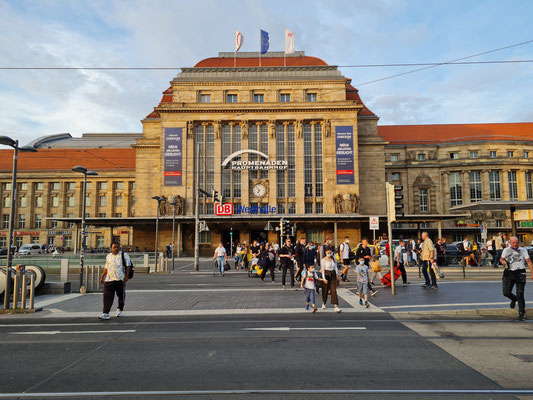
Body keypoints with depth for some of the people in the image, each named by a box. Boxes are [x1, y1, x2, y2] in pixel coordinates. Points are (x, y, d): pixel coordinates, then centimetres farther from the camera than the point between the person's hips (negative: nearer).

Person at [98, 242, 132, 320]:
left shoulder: (124, 255, 3)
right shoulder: (108, 256, 15)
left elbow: (128, 266, -2)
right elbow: (106, 268, 23)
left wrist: (126, 276, -11)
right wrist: (102, 277, 20)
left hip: (120, 279, -2)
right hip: (109, 279, 3)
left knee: (121, 296, 9)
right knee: (107, 297, -7)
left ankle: (119, 310, 31)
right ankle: (105, 314, -8)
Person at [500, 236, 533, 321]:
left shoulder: (523, 250, 4)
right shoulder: (506, 250, 8)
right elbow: (501, 258, 15)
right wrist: (503, 261, -10)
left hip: (520, 273, -2)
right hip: (509, 273, 2)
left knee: (520, 294, -6)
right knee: (506, 292, -4)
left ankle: (522, 314, 5)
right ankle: (514, 299, 31)